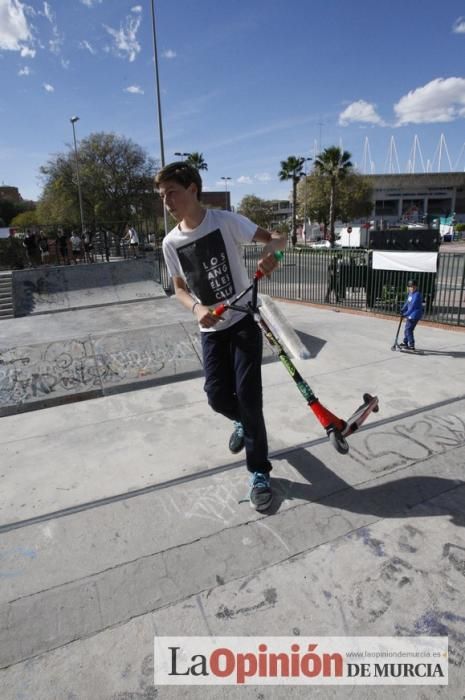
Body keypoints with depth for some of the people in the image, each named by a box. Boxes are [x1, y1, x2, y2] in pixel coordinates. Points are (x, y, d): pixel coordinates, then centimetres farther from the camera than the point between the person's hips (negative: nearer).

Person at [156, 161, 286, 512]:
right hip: (211, 329, 4)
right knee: (218, 397, 0)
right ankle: (243, 423, 38)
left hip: (244, 320, -4)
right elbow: (180, 287, 11)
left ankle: (260, 472, 10)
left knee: (248, 397, -8)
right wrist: (197, 308, -11)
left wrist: (271, 250, -33)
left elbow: (278, 238, -8)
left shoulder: (226, 221, -10)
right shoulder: (171, 242, 2)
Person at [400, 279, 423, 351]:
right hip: (410, 314, 9)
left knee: (408, 329, -11)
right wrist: (403, 310, 6)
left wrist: (406, 314, -20)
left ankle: (412, 345, -7)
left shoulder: (417, 294, -19)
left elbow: (413, 306, -22)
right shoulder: (410, 293, 8)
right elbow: (407, 303, 18)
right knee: (407, 328, 21)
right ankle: (405, 342, 38)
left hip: (415, 315, -9)